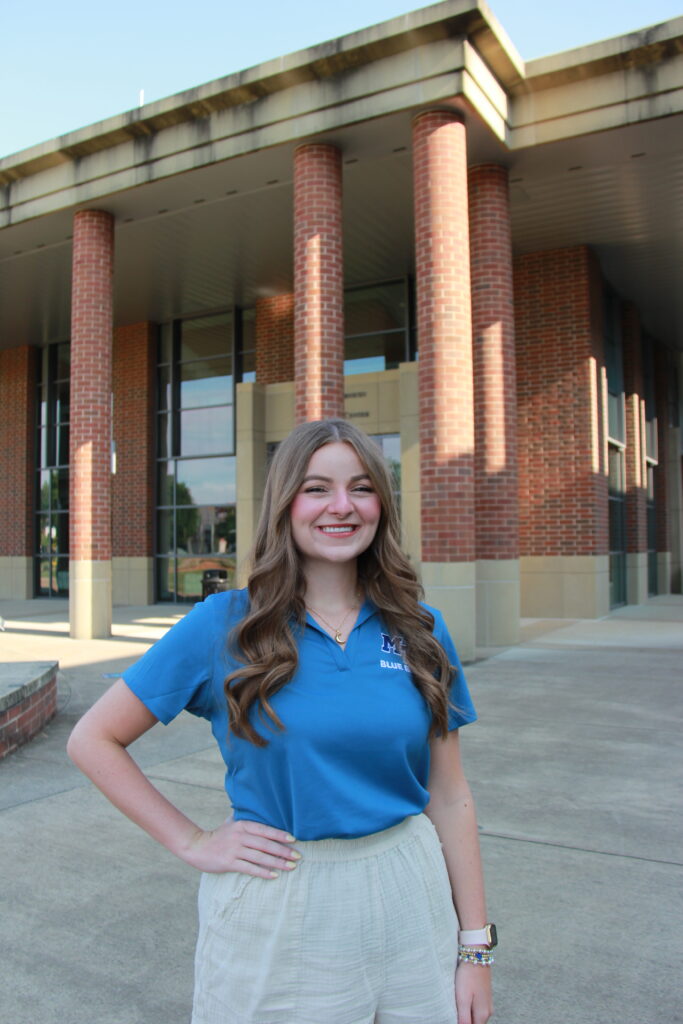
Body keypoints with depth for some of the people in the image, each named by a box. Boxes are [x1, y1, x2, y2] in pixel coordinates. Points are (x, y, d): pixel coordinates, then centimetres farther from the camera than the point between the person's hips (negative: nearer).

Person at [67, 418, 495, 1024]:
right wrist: (193, 844, -8)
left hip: (408, 905, 3)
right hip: (277, 924, -2)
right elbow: (93, 740, -3)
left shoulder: (419, 629, -2)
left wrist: (476, 948, 2)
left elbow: (449, 796, 2)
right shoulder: (224, 627, -10)